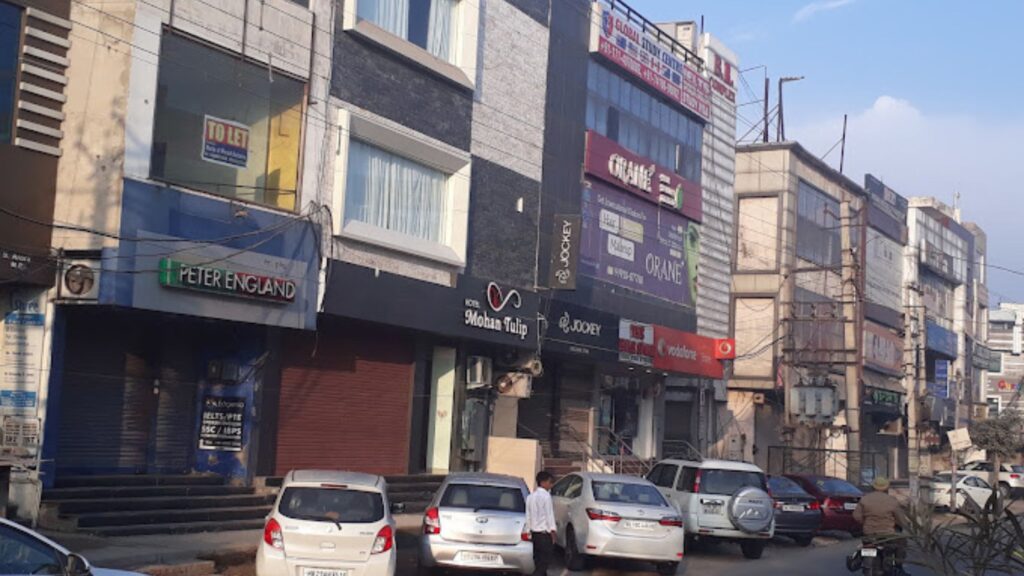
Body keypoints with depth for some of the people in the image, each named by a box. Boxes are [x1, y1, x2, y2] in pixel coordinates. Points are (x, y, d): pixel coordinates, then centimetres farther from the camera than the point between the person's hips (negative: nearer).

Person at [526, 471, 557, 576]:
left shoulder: (530, 497, 10)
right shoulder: (546, 496, -13)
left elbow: (528, 516, 10)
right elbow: (549, 515, -13)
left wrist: (529, 530, 14)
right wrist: (553, 530, -8)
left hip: (534, 533, 8)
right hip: (544, 533, -8)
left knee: (539, 562, 13)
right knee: (544, 562, -6)